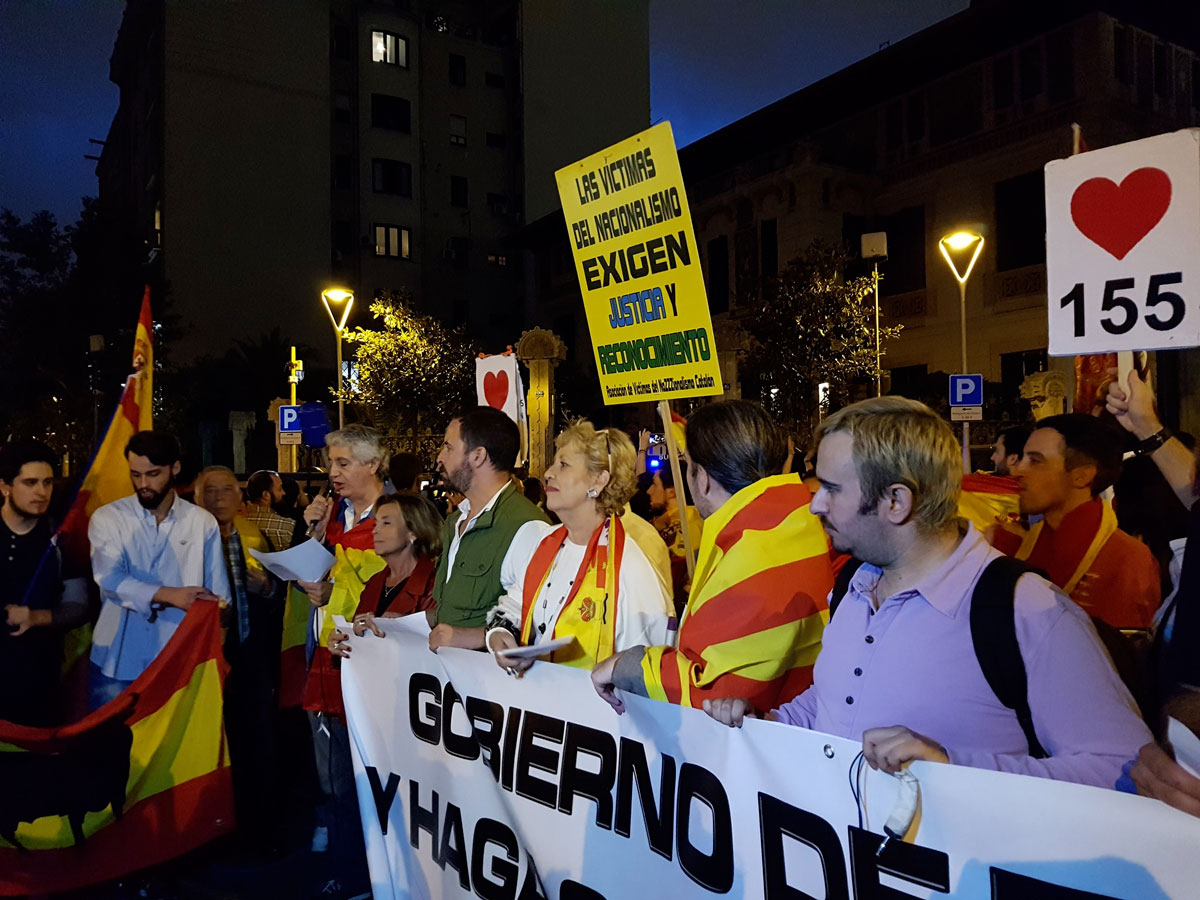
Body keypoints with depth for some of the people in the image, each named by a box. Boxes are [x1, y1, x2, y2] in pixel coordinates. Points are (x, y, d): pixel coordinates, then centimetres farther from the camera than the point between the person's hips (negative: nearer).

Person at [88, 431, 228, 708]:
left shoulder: (203, 522, 3)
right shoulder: (107, 517, 1)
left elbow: (218, 595, 4)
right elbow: (110, 579, -15)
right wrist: (169, 595, -28)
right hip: (117, 663, 0)